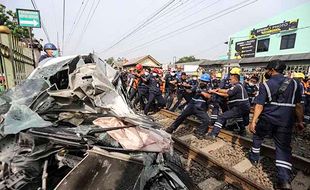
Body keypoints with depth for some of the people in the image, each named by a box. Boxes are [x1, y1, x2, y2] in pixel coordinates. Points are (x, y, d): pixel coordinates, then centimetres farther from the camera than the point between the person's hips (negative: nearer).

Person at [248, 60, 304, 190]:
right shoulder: (294, 83, 7)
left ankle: (254, 158, 34)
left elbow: (259, 105, -11)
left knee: (257, 136, 22)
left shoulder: (265, 85, -5)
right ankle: (284, 179, 0)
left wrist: (253, 122, -11)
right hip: (286, 121, 3)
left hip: (267, 119, -3)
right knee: (283, 147, 7)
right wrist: (300, 121, 15)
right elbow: (298, 105, 7)